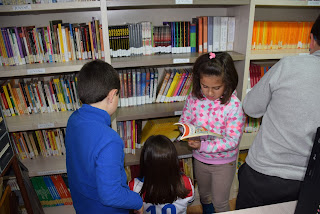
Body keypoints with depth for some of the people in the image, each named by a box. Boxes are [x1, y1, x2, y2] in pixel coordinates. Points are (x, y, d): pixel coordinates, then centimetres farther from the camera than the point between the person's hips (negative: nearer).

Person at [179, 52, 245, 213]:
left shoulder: (234, 105, -25)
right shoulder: (193, 98, -14)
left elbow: (232, 140, -25)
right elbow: (184, 122, -3)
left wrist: (202, 145, -35)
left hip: (224, 163, -4)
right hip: (199, 159, 4)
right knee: (204, 194, 30)